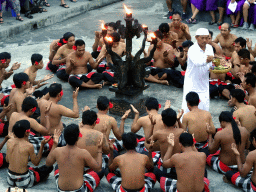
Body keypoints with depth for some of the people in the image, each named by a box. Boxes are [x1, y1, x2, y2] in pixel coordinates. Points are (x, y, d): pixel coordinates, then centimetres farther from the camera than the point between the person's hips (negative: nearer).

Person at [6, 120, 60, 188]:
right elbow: (36, 163, -7)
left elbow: (7, 160, 9)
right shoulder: (29, 146, -20)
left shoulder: (9, 142, -6)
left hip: (10, 180, 6)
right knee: (49, 166, 11)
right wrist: (42, 145, -7)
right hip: (24, 182, -6)